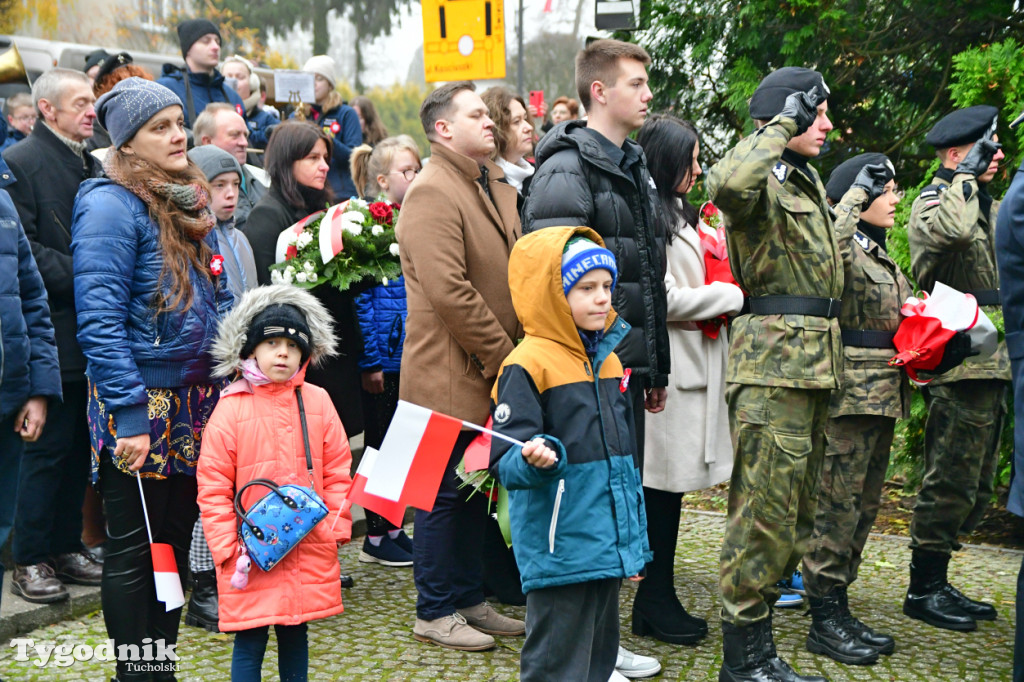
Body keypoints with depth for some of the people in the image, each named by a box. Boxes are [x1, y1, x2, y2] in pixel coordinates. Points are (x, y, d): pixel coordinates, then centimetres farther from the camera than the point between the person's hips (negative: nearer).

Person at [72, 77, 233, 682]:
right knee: (135, 551, 4)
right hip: (141, 408, -8)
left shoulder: (192, 201, 12)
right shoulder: (111, 205, -12)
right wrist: (130, 415, -23)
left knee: (178, 541, 14)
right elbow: (100, 319, -19)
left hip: (198, 401, 8)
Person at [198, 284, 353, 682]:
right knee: (250, 638, 2)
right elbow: (213, 486, -4)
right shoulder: (231, 408, -5)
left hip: (309, 550, 3)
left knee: (295, 633, 14)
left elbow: (337, 470, 7)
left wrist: (337, 527, 1)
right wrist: (226, 546, -8)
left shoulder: (317, 402, 3)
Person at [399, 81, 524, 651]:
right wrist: (503, 355, -17)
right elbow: (449, 291, -23)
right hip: (450, 379, -9)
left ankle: (470, 598, 28)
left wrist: (517, 350, 9)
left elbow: (515, 273, 22)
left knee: (479, 491, 16)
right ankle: (436, 611, 14)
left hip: (492, 377, 9)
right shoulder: (432, 193, -14)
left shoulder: (496, 187, 16)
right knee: (446, 493, 2)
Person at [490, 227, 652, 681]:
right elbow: (506, 461, -18)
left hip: (607, 547, 8)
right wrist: (534, 459, -41)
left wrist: (635, 543, 22)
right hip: (560, 553, -8)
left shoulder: (608, 358, 12)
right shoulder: (527, 366, -15)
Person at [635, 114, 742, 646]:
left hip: (692, 362, 10)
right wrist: (733, 296, -8)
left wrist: (722, 294, 10)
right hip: (670, 367, -10)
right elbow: (664, 299, -17)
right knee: (664, 484, -4)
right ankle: (655, 604, 6)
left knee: (669, 485, 11)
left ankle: (658, 601, 17)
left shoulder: (676, 217, 20)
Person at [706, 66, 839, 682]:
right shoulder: (764, 182, -10)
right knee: (767, 508, -7)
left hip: (813, 359, 10)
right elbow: (729, 183, -35)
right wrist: (780, 126, -21)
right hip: (773, 359, -10)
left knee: (797, 509, 13)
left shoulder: (809, 180, 20)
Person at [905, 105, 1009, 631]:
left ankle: (937, 583, 23)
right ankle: (923, 590, 5)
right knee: (951, 481, -6)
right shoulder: (933, 202, -7)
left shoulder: (990, 207, 21)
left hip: (993, 364, 9)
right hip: (959, 364, -9)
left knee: (976, 488, 13)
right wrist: (967, 175, -16)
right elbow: (952, 229, -31)